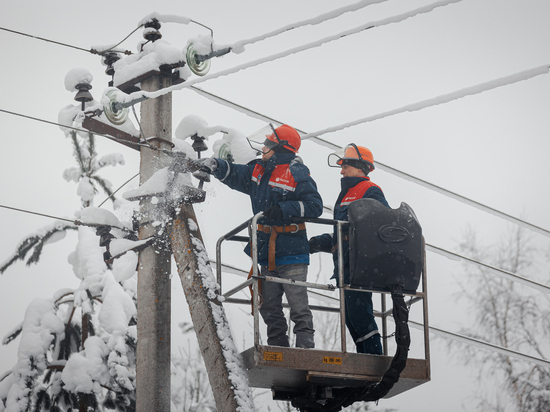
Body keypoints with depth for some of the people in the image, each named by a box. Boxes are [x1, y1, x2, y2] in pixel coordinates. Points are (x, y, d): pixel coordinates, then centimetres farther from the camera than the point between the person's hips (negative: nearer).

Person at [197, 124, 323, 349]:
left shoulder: (297, 173, -7)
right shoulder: (257, 171, 15)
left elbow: (315, 205, -13)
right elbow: (234, 174, 17)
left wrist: (284, 210, -21)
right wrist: (214, 165, -2)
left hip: (292, 254, -8)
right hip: (267, 254, 8)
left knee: (298, 305, -9)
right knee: (269, 307, 10)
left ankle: (305, 349, -8)